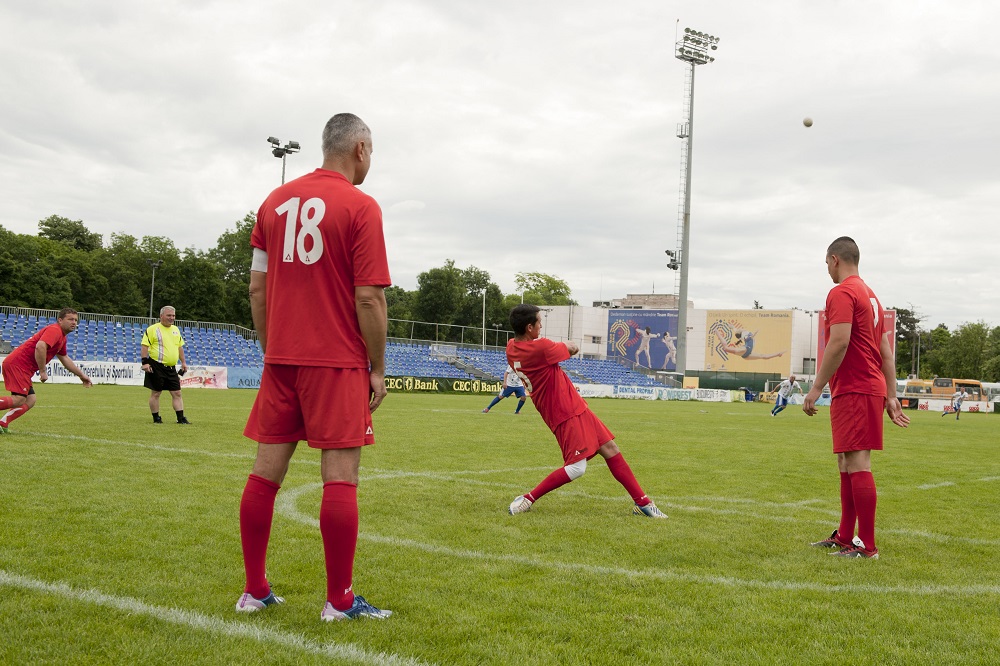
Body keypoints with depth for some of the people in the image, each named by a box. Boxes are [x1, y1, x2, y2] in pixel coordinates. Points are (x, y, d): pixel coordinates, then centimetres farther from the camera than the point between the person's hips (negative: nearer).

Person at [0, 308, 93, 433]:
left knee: (30, 400, 8)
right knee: (18, 400, -19)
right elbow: (40, 346, -28)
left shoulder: (62, 337, 22)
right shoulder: (54, 330, -11)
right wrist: (43, 371, -23)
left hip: (23, 368, 10)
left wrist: (81, 375, 36)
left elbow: (64, 358, 35)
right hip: (18, 364, -10)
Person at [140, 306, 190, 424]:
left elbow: (180, 347, 22)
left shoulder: (176, 330, 15)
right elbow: (144, 345, -10)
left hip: (171, 368, 6)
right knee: (155, 393, 2)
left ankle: (181, 418, 4)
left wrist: (183, 362, 18)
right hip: (157, 367, -6)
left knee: (177, 393, 3)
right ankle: (156, 418, 10)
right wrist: (145, 362, -17)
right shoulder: (153, 329, -7)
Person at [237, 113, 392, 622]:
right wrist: (377, 368, -3)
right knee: (340, 476, -1)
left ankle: (255, 591, 16)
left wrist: (271, 351, 18)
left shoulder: (276, 201, 11)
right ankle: (340, 600, 5)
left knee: (266, 471, 9)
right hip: (339, 361, -6)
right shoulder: (360, 206, -6)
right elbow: (369, 298, -11)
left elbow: (256, 287, 11)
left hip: (280, 359, 6)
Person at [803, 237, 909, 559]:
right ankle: (845, 536, 23)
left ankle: (867, 545, -7)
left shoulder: (841, 293, -10)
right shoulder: (870, 295, 20)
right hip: (873, 388, 10)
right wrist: (891, 397, 19)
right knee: (847, 464, 15)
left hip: (852, 390, -10)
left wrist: (816, 388, -18)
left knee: (858, 465, -9)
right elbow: (886, 351, 19)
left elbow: (839, 342, -21)